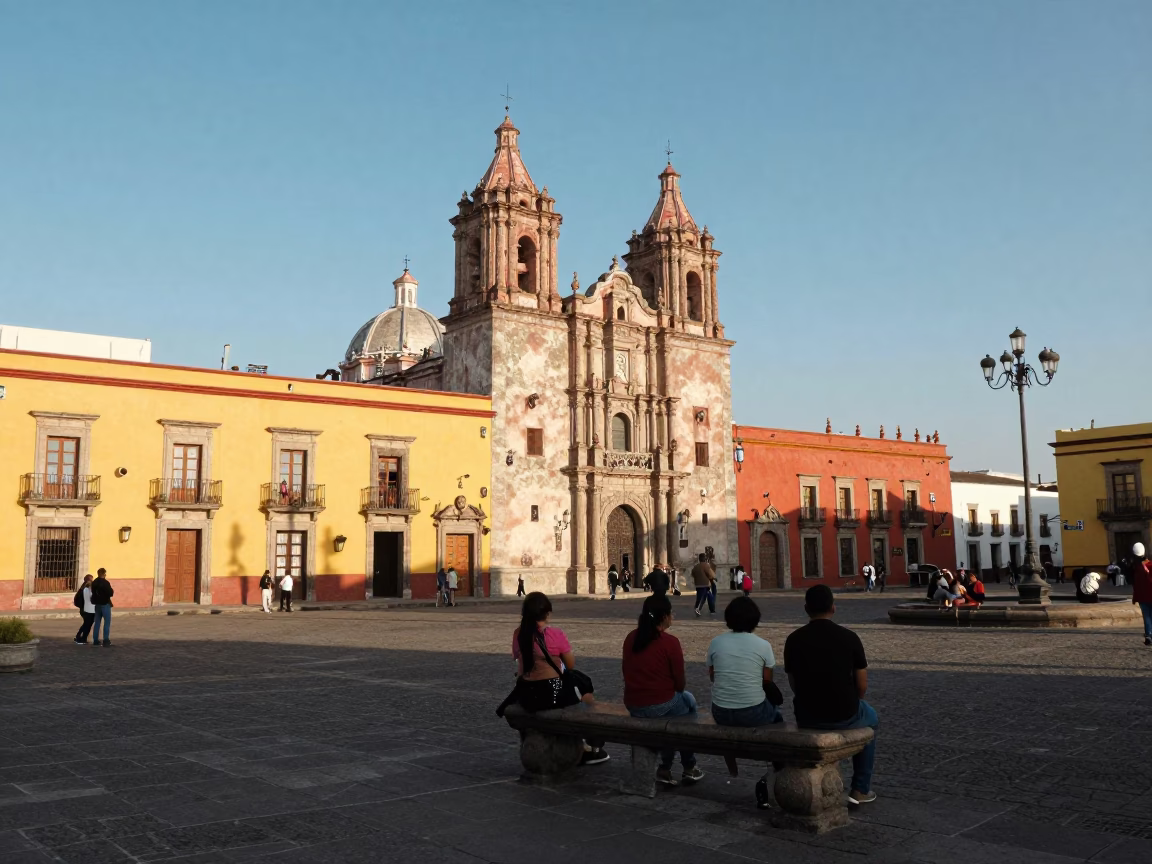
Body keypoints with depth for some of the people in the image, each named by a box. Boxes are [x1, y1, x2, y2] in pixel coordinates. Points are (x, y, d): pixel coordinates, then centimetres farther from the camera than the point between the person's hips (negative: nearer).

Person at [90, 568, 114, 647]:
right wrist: (112, 591, 0)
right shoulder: (105, 582, -17)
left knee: (97, 622, 14)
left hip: (97, 604, 7)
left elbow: (93, 592, 14)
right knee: (107, 622, -3)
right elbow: (110, 593, -18)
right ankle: (106, 640, -9)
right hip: (105, 604, -7)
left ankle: (95, 640, 17)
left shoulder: (94, 582, 6)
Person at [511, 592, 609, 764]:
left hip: (524, 695, 6)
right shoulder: (555, 634, -14)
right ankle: (594, 749, 36)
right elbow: (571, 665, -3)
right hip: (552, 693, -6)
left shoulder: (518, 634, -1)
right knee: (588, 697, 24)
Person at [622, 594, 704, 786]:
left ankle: (665, 768, 31)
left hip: (632, 705, 5)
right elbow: (679, 684, -7)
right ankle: (689, 768, 30)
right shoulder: (670, 642, -14)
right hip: (660, 705, -5)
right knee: (688, 700, 27)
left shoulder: (630, 638, 3)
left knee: (679, 700, 32)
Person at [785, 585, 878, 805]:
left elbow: (794, 685, 6)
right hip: (844, 715, -2)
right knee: (870, 718, 32)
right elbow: (862, 686, -3)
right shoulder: (849, 637, -10)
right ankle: (861, 789, 32)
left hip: (806, 717, 2)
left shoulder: (793, 640, -4)